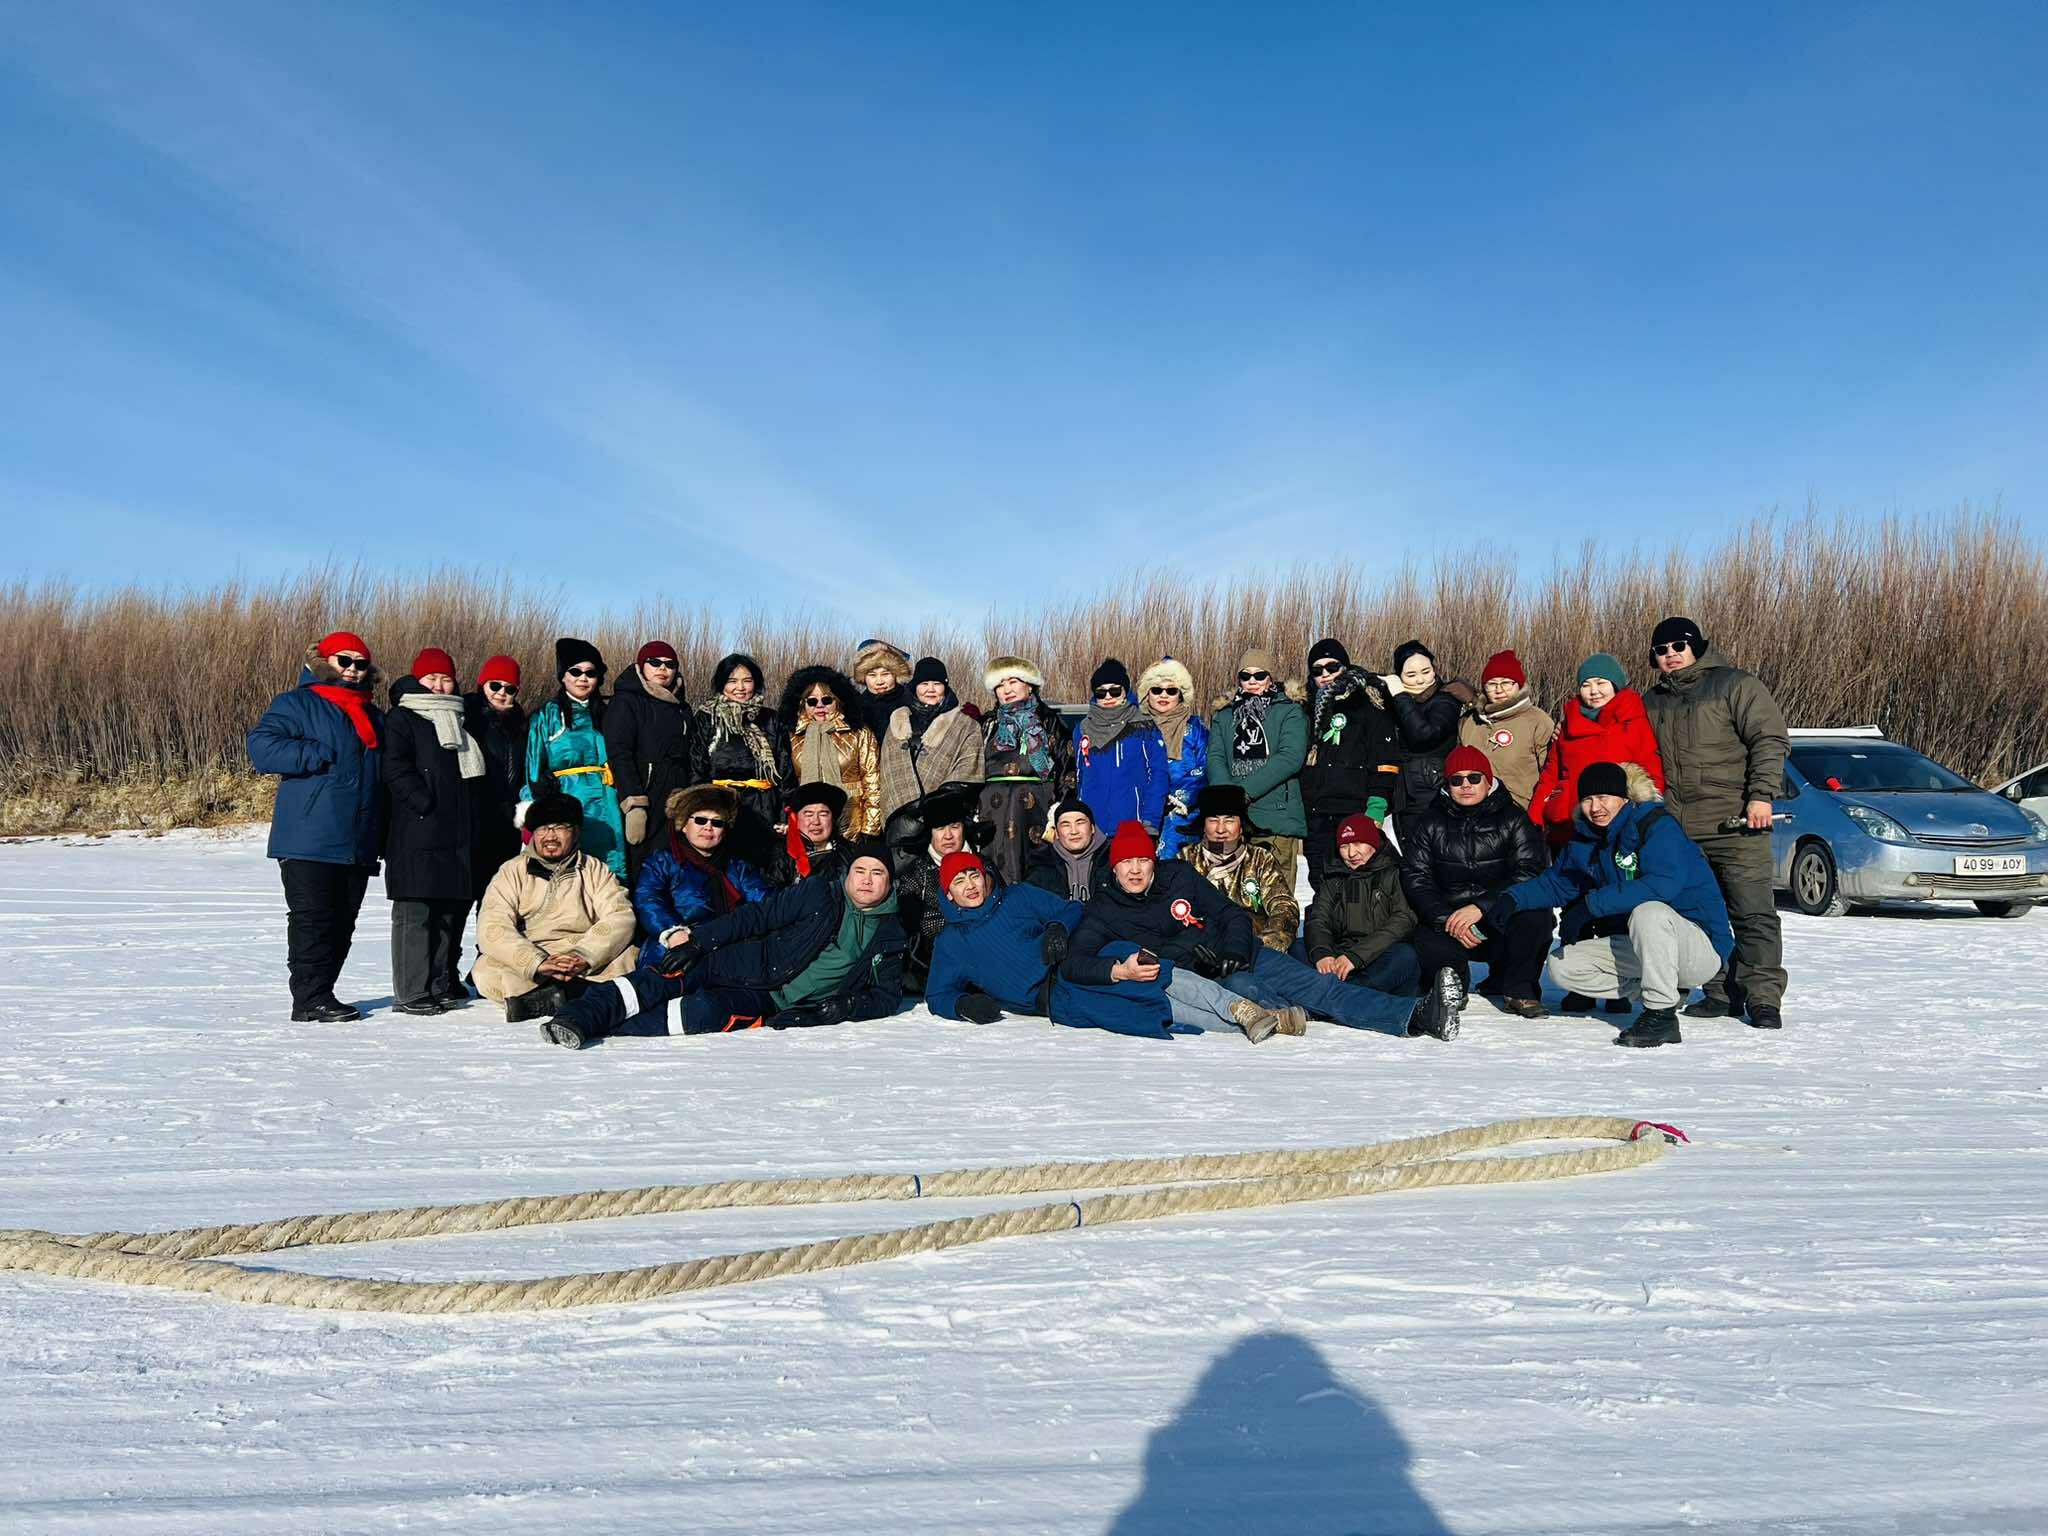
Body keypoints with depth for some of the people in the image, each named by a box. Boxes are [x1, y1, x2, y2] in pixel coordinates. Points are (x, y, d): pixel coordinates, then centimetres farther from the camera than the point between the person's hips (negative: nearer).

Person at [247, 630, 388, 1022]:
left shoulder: (375, 717, 21)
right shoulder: (296, 704, 0)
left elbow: (385, 774, 29)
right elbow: (261, 747, -13)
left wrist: (380, 836, 21)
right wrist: (318, 756, -20)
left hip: (358, 843, 7)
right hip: (309, 841, -7)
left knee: (342, 922, 9)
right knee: (312, 918, -7)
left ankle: (321, 993, 18)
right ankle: (310, 1000, -2)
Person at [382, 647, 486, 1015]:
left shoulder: (458, 722, 23)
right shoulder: (402, 718, 0)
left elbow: (473, 773, 26)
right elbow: (396, 769, -12)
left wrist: (474, 826, 18)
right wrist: (426, 804, -20)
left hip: (457, 835, 8)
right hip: (417, 835, -8)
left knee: (452, 908, 11)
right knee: (415, 911, -7)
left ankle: (443, 984, 20)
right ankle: (410, 993, -4)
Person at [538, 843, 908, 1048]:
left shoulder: (889, 938, 7)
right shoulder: (819, 895, 4)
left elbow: (888, 996, 9)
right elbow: (758, 916, 1)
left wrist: (844, 1006, -12)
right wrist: (697, 939, -8)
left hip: (769, 1003, -1)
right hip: (746, 965, 1)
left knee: (706, 1011, -30)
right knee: (663, 979, -25)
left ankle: (609, 1025, -29)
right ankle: (577, 1018, -32)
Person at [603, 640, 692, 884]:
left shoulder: (682, 709, 19)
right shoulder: (626, 703, -2)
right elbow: (619, 754, -12)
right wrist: (634, 803, -21)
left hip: (675, 802, 6)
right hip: (643, 794, -6)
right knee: (639, 871, -9)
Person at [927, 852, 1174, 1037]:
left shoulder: (1019, 896, 16)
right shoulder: (949, 942, 13)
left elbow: (1073, 909, 17)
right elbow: (937, 996, 16)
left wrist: (1058, 928, -6)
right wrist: (963, 1005, -7)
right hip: (1044, 1000, -3)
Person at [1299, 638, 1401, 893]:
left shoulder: (1366, 700, 1)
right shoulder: (1312, 707, 20)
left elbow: (1385, 757, -7)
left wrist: (1376, 806, -16)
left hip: (1355, 814, -6)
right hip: (1316, 815, 6)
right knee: (1321, 886, 6)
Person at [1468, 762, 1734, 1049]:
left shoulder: (1657, 826, -17)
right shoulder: (1586, 839, 6)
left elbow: (1663, 883, -33)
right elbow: (1556, 882, 13)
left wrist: (1590, 905, -32)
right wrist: (1511, 899, -7)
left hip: (1703, 946, -8)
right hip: (1642, 948, 8)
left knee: (1649, 912, -37)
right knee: (1562, 965, -3)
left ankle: (1662, 1014, -26)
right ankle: (1669, 987, 2)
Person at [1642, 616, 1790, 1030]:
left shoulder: (1736, 685, 0)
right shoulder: (1653, 702, 18)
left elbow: (1770, 740, -6)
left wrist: (1761, 794, -15)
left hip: (1735, 824, -6)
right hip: (1677, 831, 6)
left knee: (1753, 913, -7)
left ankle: (1763, 997, -3)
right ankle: (1722, 993, 16)